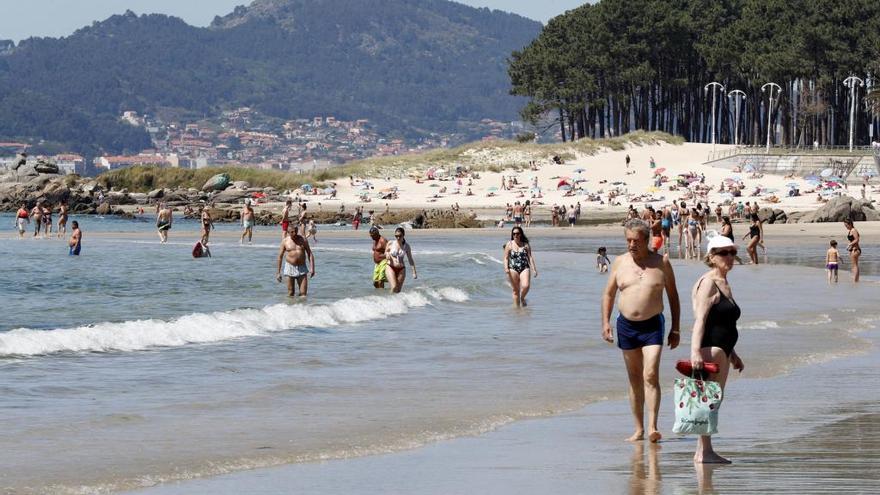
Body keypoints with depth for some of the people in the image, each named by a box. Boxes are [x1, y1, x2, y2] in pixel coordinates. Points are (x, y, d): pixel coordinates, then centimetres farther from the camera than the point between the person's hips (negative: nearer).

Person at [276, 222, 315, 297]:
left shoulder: (303, 240, 3)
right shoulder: (285, 241, 0)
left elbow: (310, 254, 5)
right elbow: (280, 256, 4)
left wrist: (312, 268, -5)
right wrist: (278, 272, 3)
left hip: (302, 268, 1)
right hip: (290, 268, -1)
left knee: (303, 294, -5)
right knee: (290, 294, 0)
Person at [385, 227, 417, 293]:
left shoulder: (406, 246, 1)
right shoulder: (390, 243, -1)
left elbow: (410, 260, 5)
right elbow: (385, 253, 14)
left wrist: (414, 272, 0)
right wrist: (387, 254, -11)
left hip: (401, 269, 1)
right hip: (390, 267, -1)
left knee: (398, 290, -1)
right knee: (394, 287, -20)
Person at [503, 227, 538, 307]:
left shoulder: (525, 245, 6)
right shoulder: (509, 245, 4)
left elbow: (530, 257, 4)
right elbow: (506, 258, 3)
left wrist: (533, 268, -5)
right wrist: (506, 268, -12)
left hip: (524, 268, 0)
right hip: (513, 269, 0)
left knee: (526, 286, -20)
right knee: (515, 290, 2)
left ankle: (522, 298, 10)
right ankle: (517, 307, 14)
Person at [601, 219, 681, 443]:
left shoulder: (661, 262, 0)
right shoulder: (620, 262, 6)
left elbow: (673, 296, 6)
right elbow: (608, 293, 15)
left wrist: (675, 329, 3)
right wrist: (605, 322, 4)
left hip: (653, 325, -3)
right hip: (626, 325, 3)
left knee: (651, 376, -16)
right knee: (635, 379, 8)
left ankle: (653, 427, -20)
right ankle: (639, 430, 14)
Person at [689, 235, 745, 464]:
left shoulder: (724, 285, 19)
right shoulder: (708, 283, -11)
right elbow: (700, 319, -20)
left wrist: (733, 354, 30)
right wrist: (695, 351, -29)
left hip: (722, 350, 10)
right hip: (710, 348, -10)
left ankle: (704, 451, 12)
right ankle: (703, 451, -10)